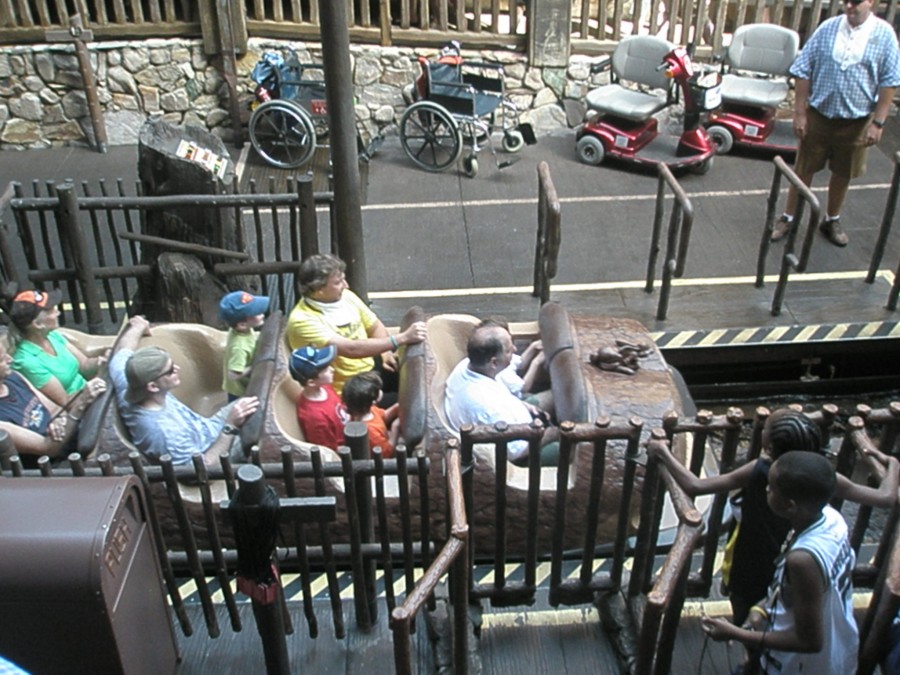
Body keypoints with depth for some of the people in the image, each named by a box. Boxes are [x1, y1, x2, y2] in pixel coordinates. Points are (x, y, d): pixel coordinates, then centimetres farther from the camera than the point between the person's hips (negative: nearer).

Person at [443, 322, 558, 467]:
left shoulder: (464, 368, -16)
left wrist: (524, 406, 1)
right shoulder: (490, 406, -41)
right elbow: (518, 451, -28)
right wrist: (553, 433, -17)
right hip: (511, 457, -8)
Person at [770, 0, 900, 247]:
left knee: (843, 174, 14)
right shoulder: (828, 28, -6)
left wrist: (878, 122, -8)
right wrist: (799, 113, -5)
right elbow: (803, 72, -2)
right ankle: (787, 218, 24)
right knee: (803, 169, 9)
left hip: (856, 121, 0)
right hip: (818, 115, 0)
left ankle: (832, 220, 34)